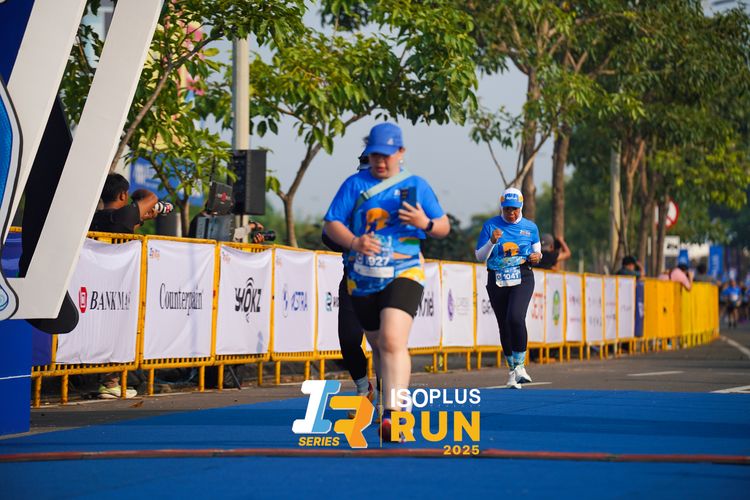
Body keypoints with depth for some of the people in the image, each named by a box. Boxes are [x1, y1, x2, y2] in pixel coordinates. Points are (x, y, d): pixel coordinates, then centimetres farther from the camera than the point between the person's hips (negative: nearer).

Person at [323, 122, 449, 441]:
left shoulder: (416, 185, 7)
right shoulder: (355, 185, 7)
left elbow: (444, 228, 11)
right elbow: (331, 224, 2)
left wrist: (425, 223, -12)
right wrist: (354, 242, -18)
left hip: (404, 275, -3)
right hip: (362, 279, 3)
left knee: (392, 342, -22)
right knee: (378, 346, 14)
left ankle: (393, 415, -30)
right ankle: (397, 398, 35)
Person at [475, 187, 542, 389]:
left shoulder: (530, 227, 6)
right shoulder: (491, 226, 2)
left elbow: (536, 249, 19)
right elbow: (479, 256, 2)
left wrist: (536, 257, -5)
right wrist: (492, 242, -15)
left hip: (522, 279, -1)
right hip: (497, 281, 1)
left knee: (515, 317, -23)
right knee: (504, 326, 4)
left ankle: (519, 365, -11)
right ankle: (512, 369, 19)